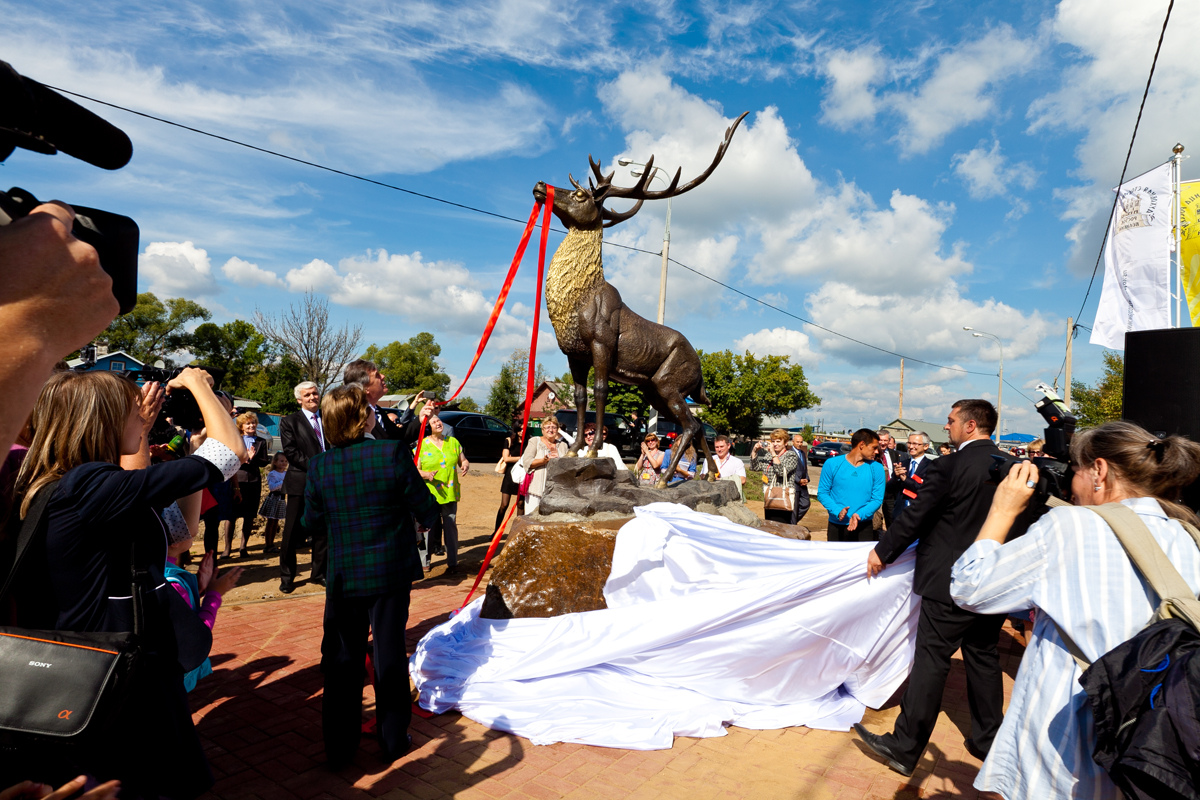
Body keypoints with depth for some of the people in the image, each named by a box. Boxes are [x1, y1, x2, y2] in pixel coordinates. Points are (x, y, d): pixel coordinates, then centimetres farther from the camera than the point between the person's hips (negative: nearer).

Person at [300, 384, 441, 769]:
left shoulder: (318, 466, -9)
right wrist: (425, 521, 11)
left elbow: (312, 522, 4)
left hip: (343, 576, 2)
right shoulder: (394, 452, -17)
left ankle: (339, 747, 26)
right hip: (392, 572, -1)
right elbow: (426, 510, -11)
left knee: (342, 659, 15)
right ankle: (393, 740, 27)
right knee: (390, 655, 13)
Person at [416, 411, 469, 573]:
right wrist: (426, 475, -21)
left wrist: (465, 465, -6)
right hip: (429, 494, -2)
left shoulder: (453, 442, 9)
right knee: (430, 528, 3)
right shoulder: (422, 444, -1)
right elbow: (415, 469, -2)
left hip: (450, 493, 2)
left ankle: (452, 563, 8)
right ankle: (425, 561, 19)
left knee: (450, 527, 1)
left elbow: (463, 460, 17)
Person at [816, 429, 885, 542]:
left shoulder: (876, 468, 2)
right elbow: (822, 492, -1)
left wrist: (859, 515, -18)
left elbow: (877, 499, -1)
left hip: (863, 528, 0)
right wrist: (838, 511, -17)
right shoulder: (832, 464, -2)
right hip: (836, 528, 0)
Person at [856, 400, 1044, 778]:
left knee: (930, 662, 0)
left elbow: (916, 516, -13)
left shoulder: (949, 467, -17)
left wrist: (882, 551, 0)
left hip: (949, 584, -6)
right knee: (984, 658, 19)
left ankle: (904, 749, 9)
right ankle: (987, 740, 32)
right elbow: (1031, 520, 10)